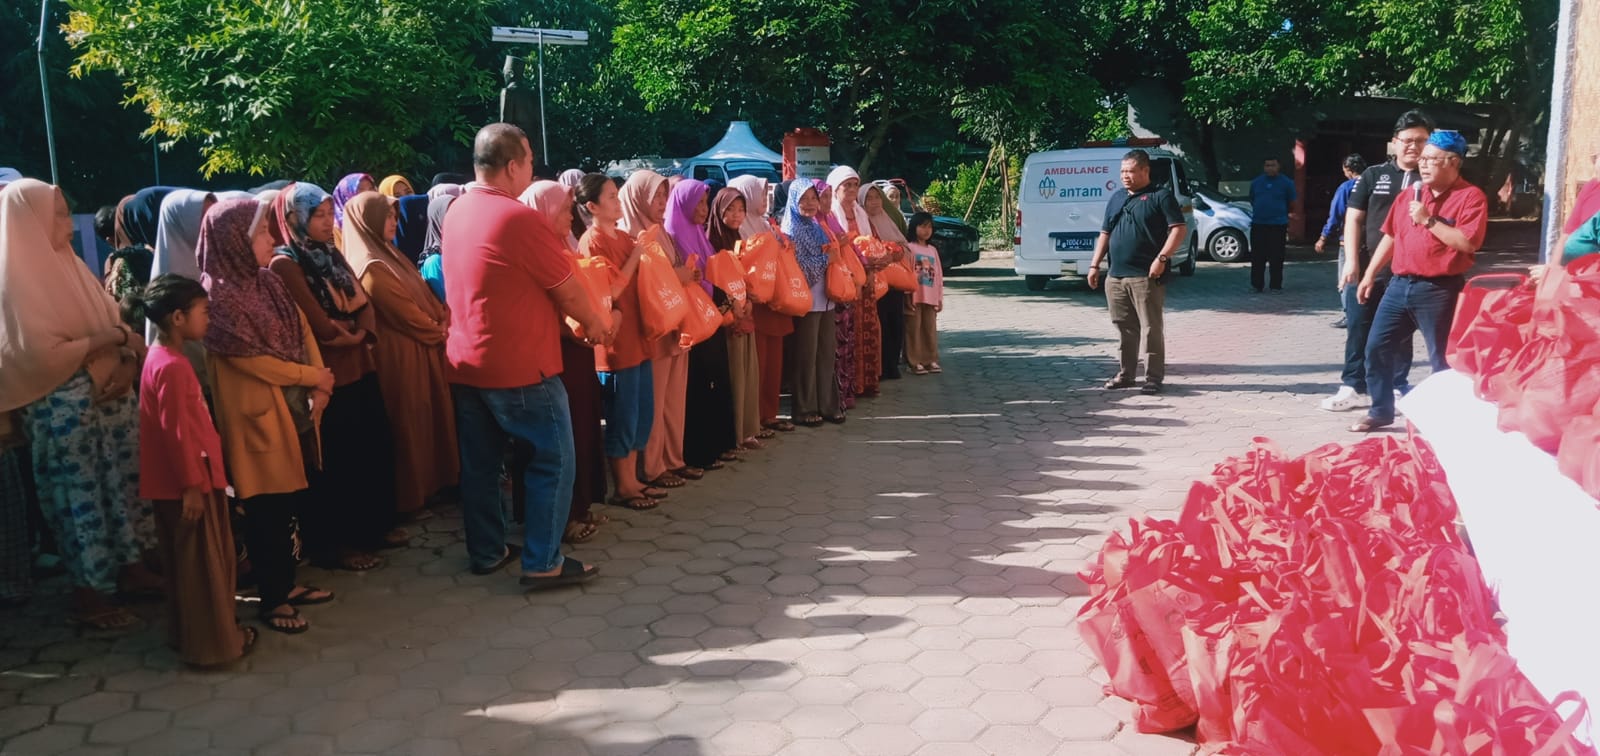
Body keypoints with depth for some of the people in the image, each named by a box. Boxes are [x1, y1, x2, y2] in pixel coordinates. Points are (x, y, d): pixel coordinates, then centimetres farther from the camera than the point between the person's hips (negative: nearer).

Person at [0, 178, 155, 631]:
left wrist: (128, 362, -8)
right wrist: (113, 339, -18)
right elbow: (44, 353, -21)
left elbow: (109, 321, 11)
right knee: (81, 495, 1)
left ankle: (128, 565, 28)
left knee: (124, 481, 13)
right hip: (65, 406, -7)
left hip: (110, 393, 7)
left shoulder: (67, 264, 9)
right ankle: (89, 596, 13)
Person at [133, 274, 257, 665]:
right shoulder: (171, 367, -21)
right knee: (202, 563, 0)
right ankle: (209, 644, 10)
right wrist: (191, 485, -19)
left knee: (187, 562, 18)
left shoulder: (163, 357, 11)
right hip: (186, 482, -10)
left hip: (183, 479, 10)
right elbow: (175, 432, -22)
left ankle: (189, 633, 30)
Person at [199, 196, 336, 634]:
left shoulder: (269, 283, 7)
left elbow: (303, 330, 6)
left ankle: (287, 584, 29)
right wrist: (312, 377, -8)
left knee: (291, 504, 15)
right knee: (266, 511, 3)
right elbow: (251, 359, -17)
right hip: (257, 416, -7)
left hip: (294, 410, 8)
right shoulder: (219, 297, -16)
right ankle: (272, 601, 15)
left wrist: (319, 384, -7)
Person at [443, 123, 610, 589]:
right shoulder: (520, 219, -18)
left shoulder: (456, 213, 5)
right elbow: (569, 291, -12)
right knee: (553, 460, 2)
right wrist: (593, 325, 7)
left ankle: (486, 552, 25)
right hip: (519, 368, -8)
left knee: (479, 462, 15)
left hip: (465, 363, 8)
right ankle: (543, 563, 5)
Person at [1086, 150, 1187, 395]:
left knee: (1151, 329, -4)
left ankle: (1154, 377, 1)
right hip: (1115, 276, 6)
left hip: (1146, 276, -6)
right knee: (1124, 329, 11)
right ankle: (1126, 374, 20)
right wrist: (1095, 265, 14)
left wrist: (1162, 258, -18)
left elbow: (1179, 229, -8)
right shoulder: (1116, 199, 19)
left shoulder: (1161, 196, -1)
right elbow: (1105, 234, 22)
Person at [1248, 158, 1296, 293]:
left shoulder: (1286, 183, 1)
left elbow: (1291, 204, 9)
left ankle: (1276, 286, 5)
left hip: (1278, 225, -3)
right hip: (1258, 224, 3)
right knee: (1257, 257, 3)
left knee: (1276, 258, -2)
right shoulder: (1256, 182, 10)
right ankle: (1256, 284, 11)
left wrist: (1280, 213, 13)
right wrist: (1259, 212, 14)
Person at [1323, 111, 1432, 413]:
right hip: (1367, 267, 1)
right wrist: (1351, 261, -4)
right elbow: (1354, 219, 4)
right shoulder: (1373, 175, 6)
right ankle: (1354, 387, 14)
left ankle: (1398, 387, 19)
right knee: (1358, 327, 4)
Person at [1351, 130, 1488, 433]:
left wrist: (1429, 220, -18)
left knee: (1442, 359, 1)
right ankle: (1381, 411, 19)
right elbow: (1391, 236, 19)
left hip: (1439, 291, -7)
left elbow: (1468, 243, -20)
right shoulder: (1411, 194, 14)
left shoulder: (1470, 197, -7)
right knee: (1377, 347, 6)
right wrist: (1370, 275, 16)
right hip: (1400, 284, 7)